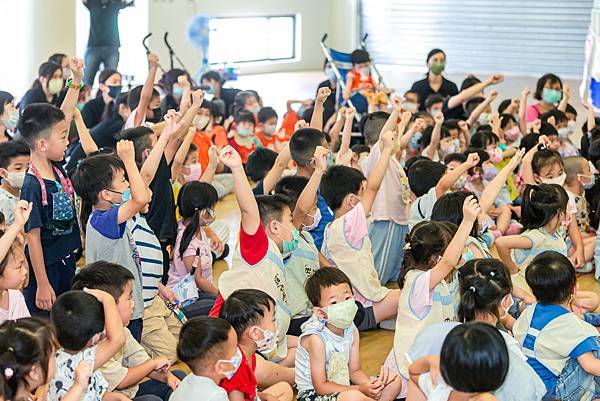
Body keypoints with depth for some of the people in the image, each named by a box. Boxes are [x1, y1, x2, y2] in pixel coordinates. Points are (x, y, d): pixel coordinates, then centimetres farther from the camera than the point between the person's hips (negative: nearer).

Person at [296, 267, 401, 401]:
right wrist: (360, 389, -26)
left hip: (343, 387, 8)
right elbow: (320, 387, -22)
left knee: (394, 381, 3)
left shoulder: (352, 331, -2)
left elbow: (355, 371, 5)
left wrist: (370, 384, -18)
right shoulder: (316, 338, -24)